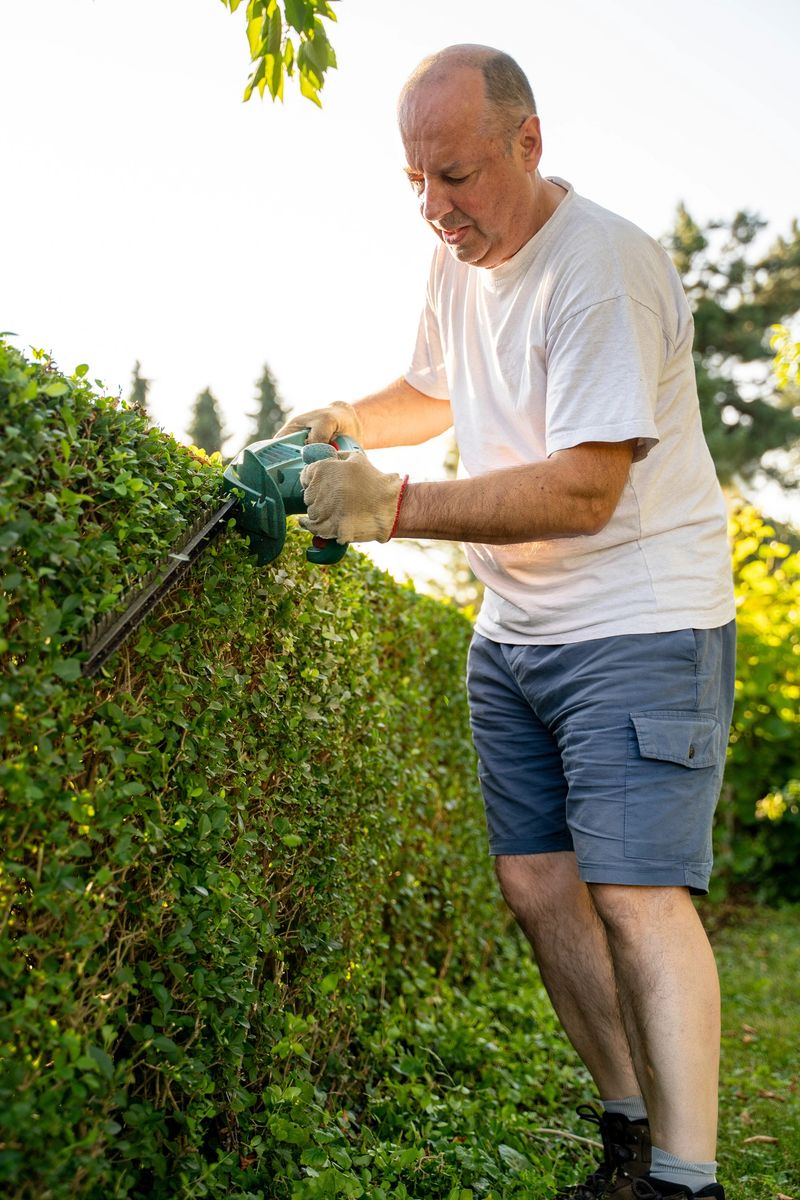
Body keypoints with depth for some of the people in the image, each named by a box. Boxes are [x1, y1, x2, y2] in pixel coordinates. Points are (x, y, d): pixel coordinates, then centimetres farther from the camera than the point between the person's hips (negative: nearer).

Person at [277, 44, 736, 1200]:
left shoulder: (606, 268, -19)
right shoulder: (459, 261, 9)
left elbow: (582, 491, -25)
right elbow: (434, 393, 27)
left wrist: (393, 507, -24)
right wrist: (346, 422, 7)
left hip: (638, 628, -8)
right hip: (514, 631, 8)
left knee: (637, 898, -13)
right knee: (538, 887, 7)